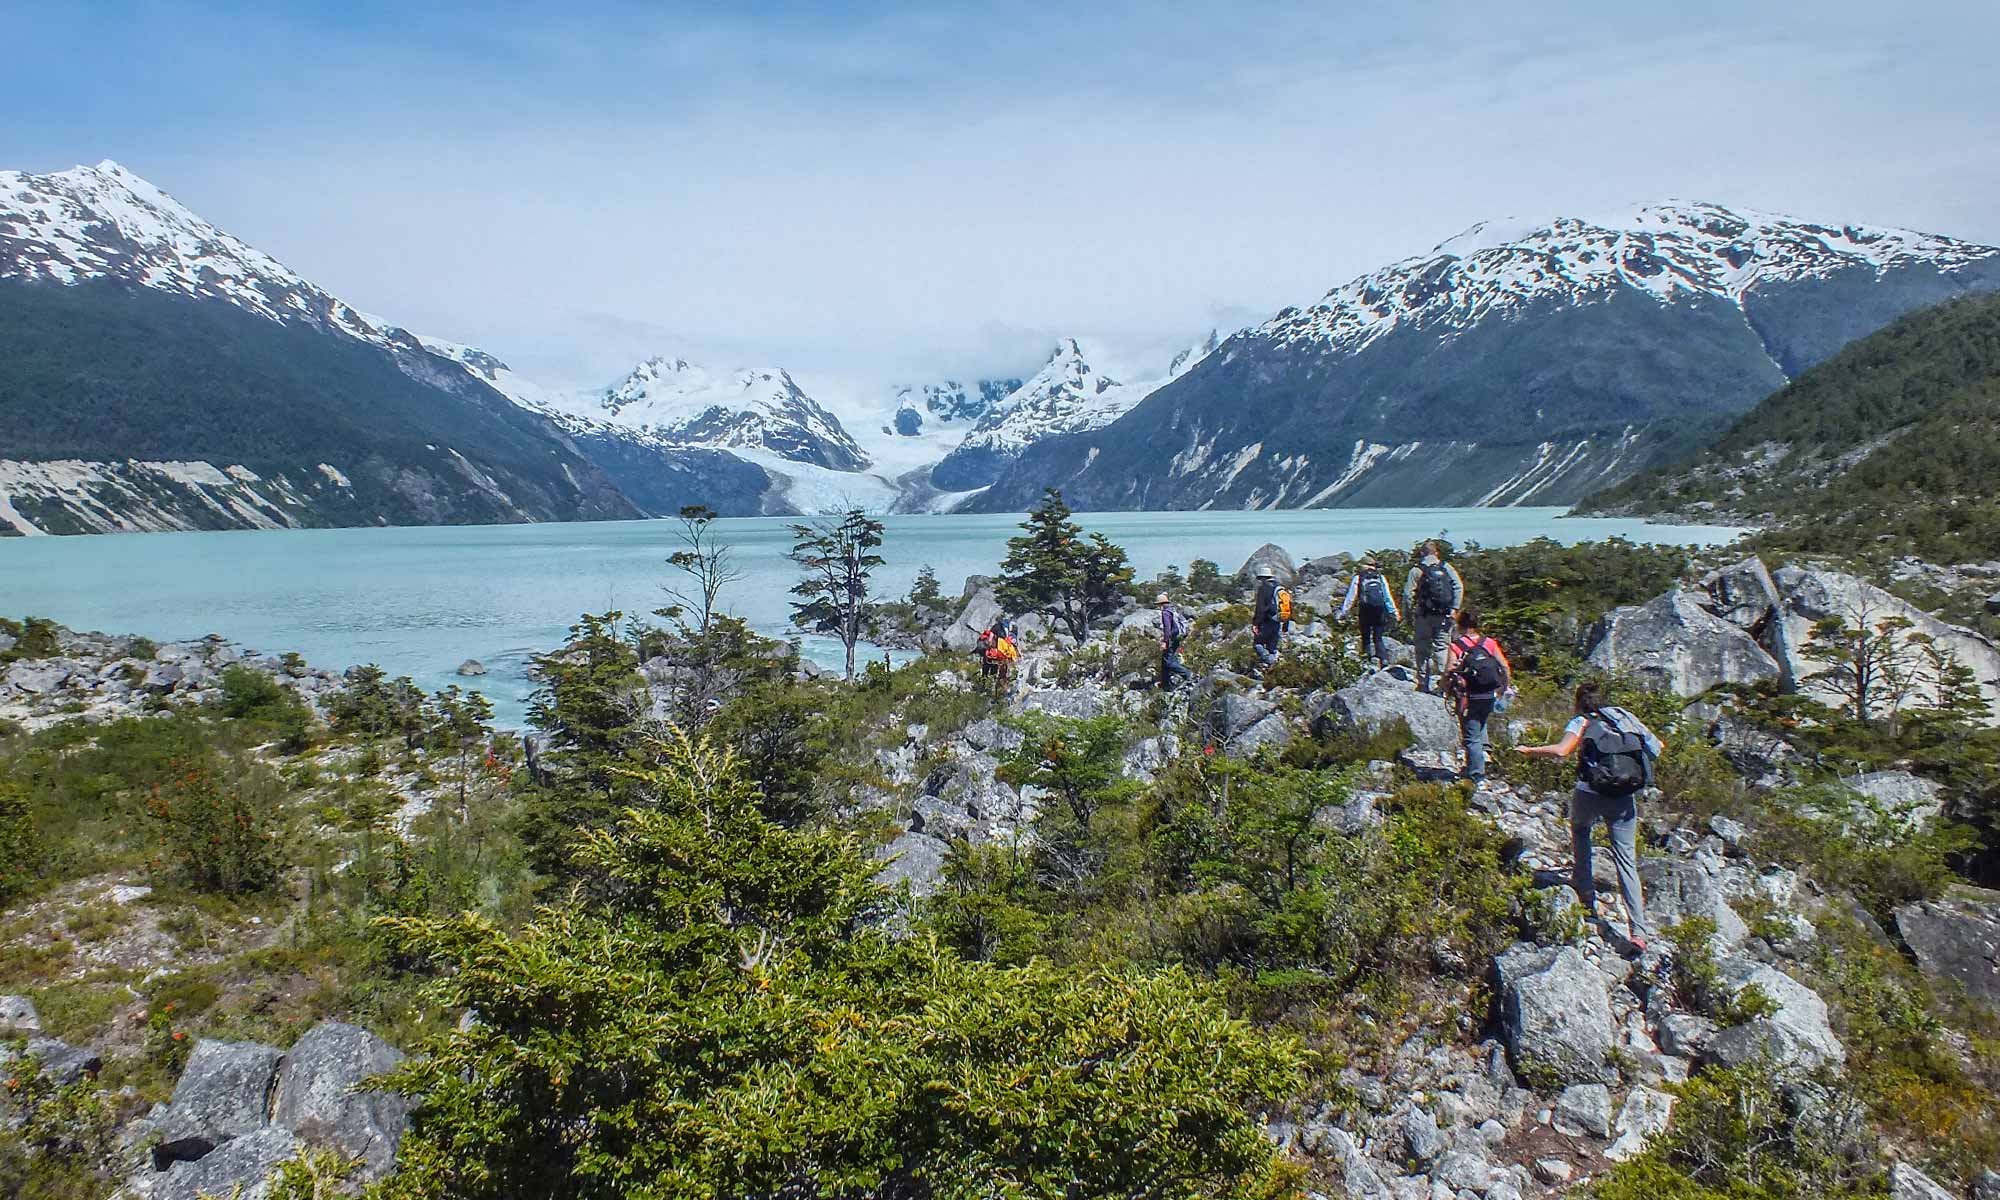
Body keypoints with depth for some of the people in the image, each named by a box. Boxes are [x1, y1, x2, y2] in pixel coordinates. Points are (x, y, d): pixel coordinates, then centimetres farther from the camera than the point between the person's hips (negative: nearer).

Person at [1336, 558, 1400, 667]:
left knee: (1365, 636, 10)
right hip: (1380, 609, 2)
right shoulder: (1381, 578, 14)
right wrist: (1394, 613, 18)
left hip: (1365, 609, -2)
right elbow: (1388, 597, 14)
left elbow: (1350, 597, 5)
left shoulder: (1358, 577, 7)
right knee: (1378, 638, 6)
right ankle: (1384, 659, -11)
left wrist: (1343, 612, 8)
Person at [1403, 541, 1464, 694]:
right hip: (1444, 616, 1)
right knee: (1441, 647, 8)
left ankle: (1423, 683, 7)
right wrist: (1455, 608, -5)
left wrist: (1410, 617, 2)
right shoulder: (1447, 567, 5)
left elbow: (1408, 595, -5)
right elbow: (1459, 587, -4)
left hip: (1424, 616, -1)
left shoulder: (1416, 570, -1)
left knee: (1423, 649, 6)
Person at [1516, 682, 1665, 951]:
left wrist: (1530, 750, -1)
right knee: (1626, 860, 5)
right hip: (1625, 798, 3)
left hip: (1591, 792, -3)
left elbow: (1561, 750, -14)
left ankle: (1586, 895, 24)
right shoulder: (1625, 716, 18)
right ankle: (1638, 930, -4)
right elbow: (1657, 747, 19)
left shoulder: (1582, 722, 4)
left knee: (1580, 829, 29)